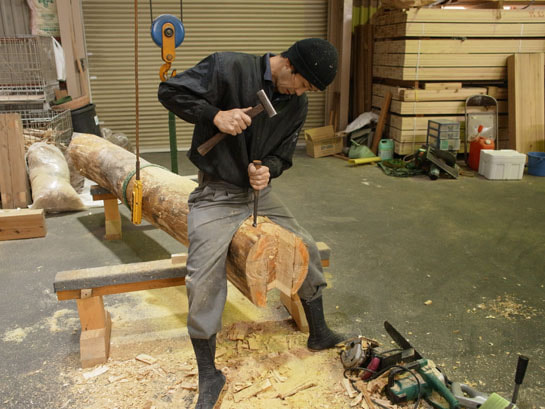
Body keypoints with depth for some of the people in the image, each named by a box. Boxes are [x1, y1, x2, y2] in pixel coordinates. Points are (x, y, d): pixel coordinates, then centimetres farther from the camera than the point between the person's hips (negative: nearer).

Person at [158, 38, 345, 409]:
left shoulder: (298, 104, 0)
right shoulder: (229, 67, -17)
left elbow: (282, 155, 7)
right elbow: (170, 91, -12)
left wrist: (267, 169, -16)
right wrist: (215, 115, -26)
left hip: (260, 192, 6)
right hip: (216, 195, -6)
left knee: (307, 249, 11)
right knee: (204, 282, -14)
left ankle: (320, 335, 34)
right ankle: (209, 377, 8)